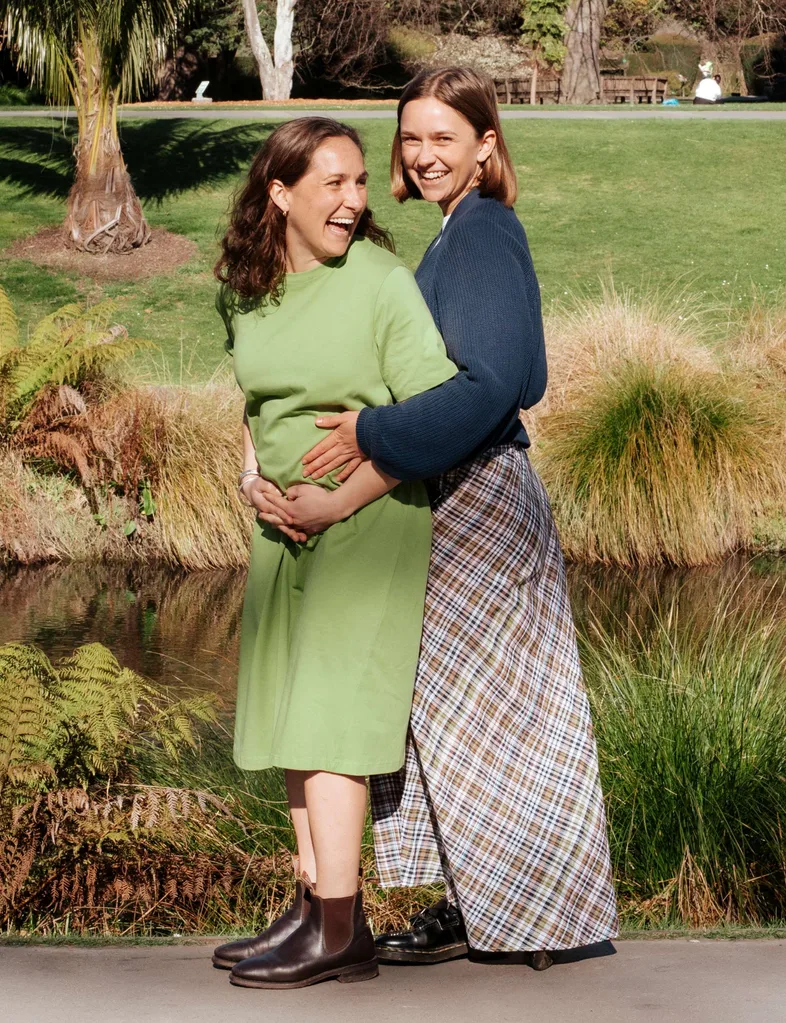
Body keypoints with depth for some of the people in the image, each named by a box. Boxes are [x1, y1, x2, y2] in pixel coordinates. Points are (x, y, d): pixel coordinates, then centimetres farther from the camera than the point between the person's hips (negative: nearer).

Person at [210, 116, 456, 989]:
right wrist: (254, 477, 3)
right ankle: (315, 911, 15)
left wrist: (340, 501, -17)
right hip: (285, 523, 7)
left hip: (371, 516, -7)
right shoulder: (245, 291, 6)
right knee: (290, 716, 8)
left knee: (327, 712, -10)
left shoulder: (380, 281, -13)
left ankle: (337, 931, -7)